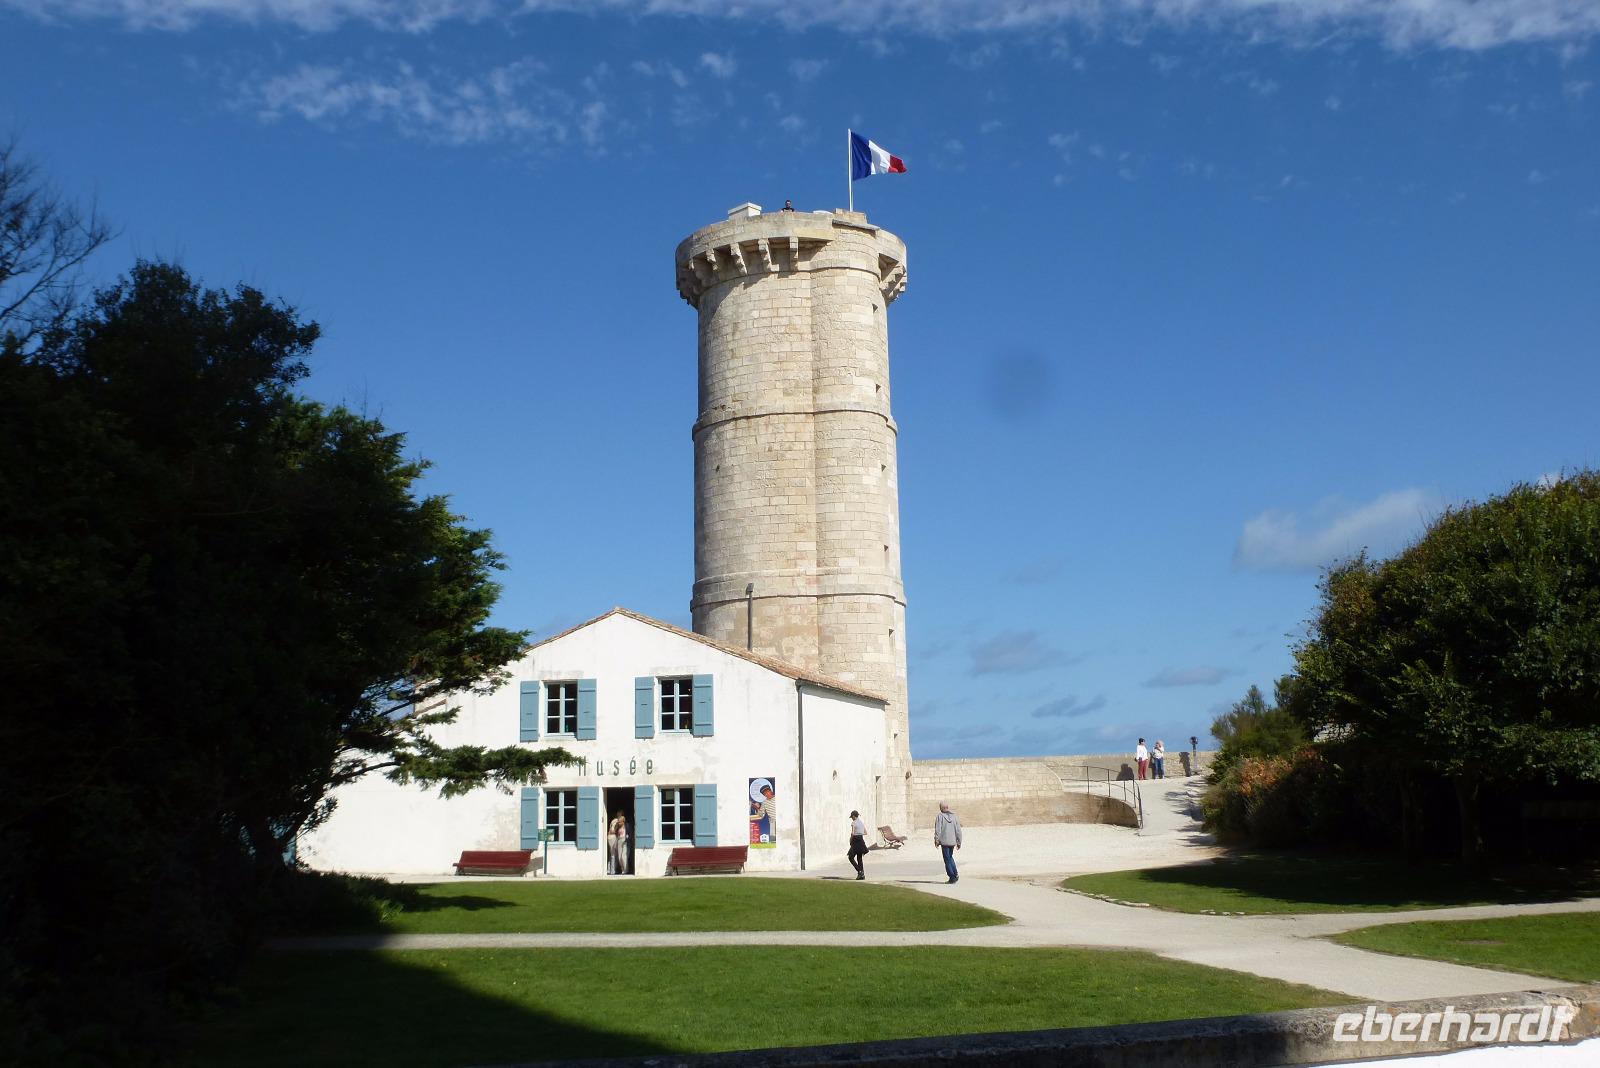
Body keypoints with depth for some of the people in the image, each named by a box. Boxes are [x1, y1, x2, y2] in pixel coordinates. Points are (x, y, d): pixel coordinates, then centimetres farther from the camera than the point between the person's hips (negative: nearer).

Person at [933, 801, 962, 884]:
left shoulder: (940, 816, -8)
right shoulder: (954, 816, 4)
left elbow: (938, 830, -11)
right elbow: (958, 830, 5)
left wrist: (936, 840, -3)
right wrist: (959, 842, 11)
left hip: (944, 841, -4)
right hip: (952, 841, 4)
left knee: (947, 859, 4)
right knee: (950, 857, 22)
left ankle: (952, 876, 2)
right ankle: (955, 874, 10)